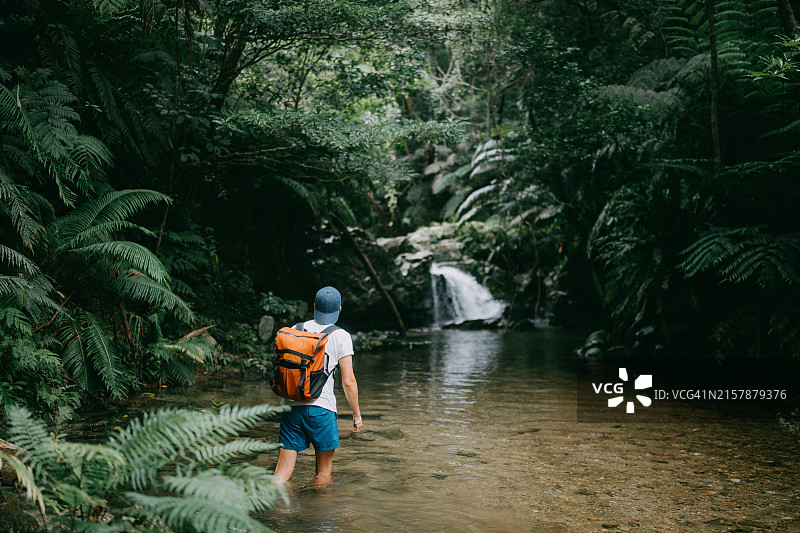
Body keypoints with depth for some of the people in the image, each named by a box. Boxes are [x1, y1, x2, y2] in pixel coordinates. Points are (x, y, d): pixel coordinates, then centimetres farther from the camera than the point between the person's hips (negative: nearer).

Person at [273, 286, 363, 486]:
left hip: (291, 406, 4)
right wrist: (357, 415, 4)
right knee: (324, 471, 14)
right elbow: (348, 381, -5)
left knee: (282, 471, 5)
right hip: (321, 408, -4)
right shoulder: (341, 336, -2)